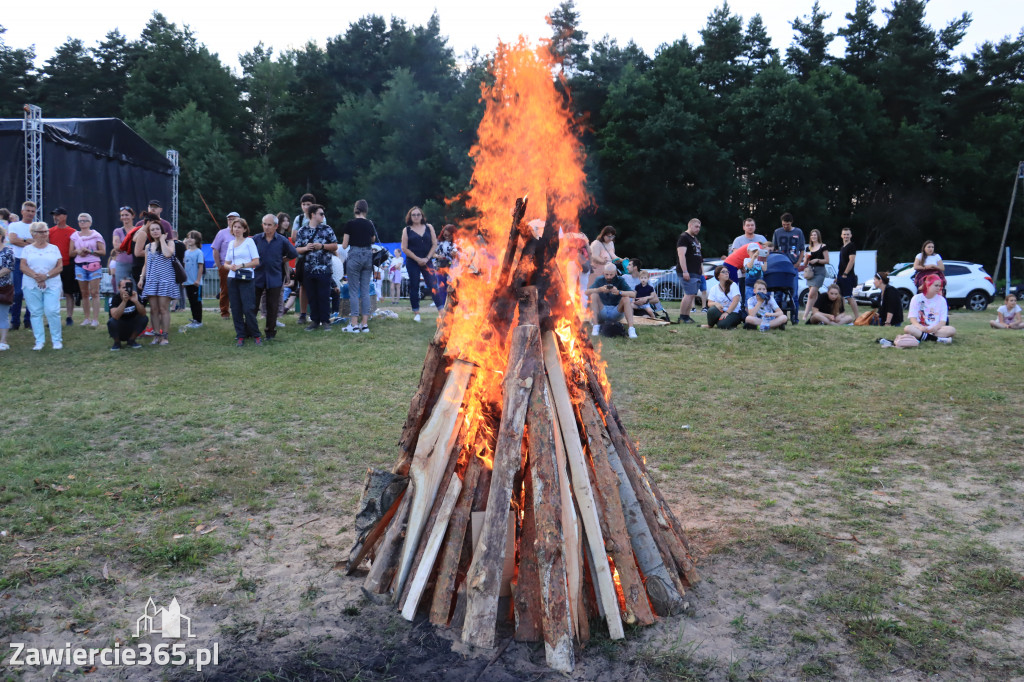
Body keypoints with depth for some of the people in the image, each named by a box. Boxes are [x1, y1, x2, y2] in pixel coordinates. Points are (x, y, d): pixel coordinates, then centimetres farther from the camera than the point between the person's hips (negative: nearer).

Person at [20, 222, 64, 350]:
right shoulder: (27, 249, 10)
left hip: (52, 285, -1)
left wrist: (46, 276, -13)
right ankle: (39, 341, 7)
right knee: (35, 313, 2)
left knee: (52, 311, -9)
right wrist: (35, 276, -16)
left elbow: (60, 267, 1)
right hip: (31, 286, 1)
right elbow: (23, 266, -1)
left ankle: (57, 340, 2)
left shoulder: (54, 248, 10)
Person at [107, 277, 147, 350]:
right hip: (119, 329, -2)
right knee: (111, 321, -32)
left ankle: (131, 341, -1)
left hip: (131, 328, 2)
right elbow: (115, 316, -33)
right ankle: (117, 343, -4)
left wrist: (136, 301, -38)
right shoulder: (115, 298, -17)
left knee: (144, 319, -21)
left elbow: (143, 314, -21)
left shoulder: (135, 296, -9)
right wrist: (124, 301, -44)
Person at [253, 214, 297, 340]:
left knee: (272, 307, 6)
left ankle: (271, 332, 17)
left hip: (274, 278, 0)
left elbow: (293, 254, 13)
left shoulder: (282, 240, -1)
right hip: (257, 277, 1)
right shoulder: (256, 239, 0)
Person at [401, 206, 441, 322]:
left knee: (433, 285, -8)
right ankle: (416, 313, 9)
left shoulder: (429, 227, 7)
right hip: (412, 262, 0)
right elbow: (404, 248, -2)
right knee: (414, 287, 2)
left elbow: (434, 244, 5)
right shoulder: (407, 230, 4)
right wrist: (418, 259, -9)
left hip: (426, 262, 1)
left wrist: (427, 258, -6)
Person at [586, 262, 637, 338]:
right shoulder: (600, 281, 1)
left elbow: (633, 294, -18)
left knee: (626, 298, -24)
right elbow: (587, 292, -15)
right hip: (602, 312, 1)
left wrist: (619, 292, -35)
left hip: (616, 313, -1)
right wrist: (600, 289, -33)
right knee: (594, 295, -20)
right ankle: (596, 326, -22)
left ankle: (631, 329, -32)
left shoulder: (620, 281, -3)